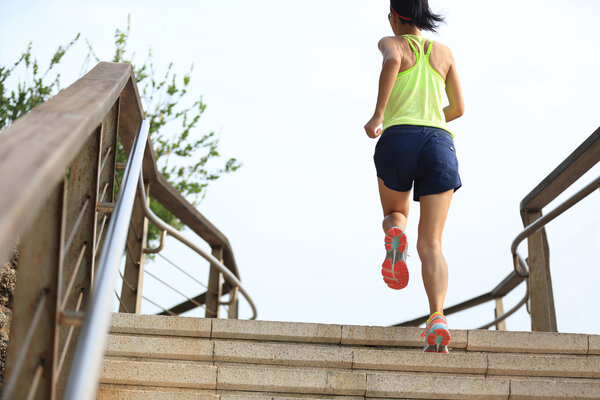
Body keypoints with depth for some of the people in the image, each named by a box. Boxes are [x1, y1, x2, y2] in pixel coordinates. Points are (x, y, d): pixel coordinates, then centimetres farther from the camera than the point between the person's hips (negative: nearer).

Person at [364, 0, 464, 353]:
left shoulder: (392, 43, 13)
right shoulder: (444, 52, 23)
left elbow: (392, 60, -13)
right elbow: (458, 108, 26)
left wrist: (378, 116, -15)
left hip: (399, 139, -2)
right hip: (440, 143, 2)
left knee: (395, 214, 27)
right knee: (431, 246, -1)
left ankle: (395, 233, -11)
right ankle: (438, 318, -25)